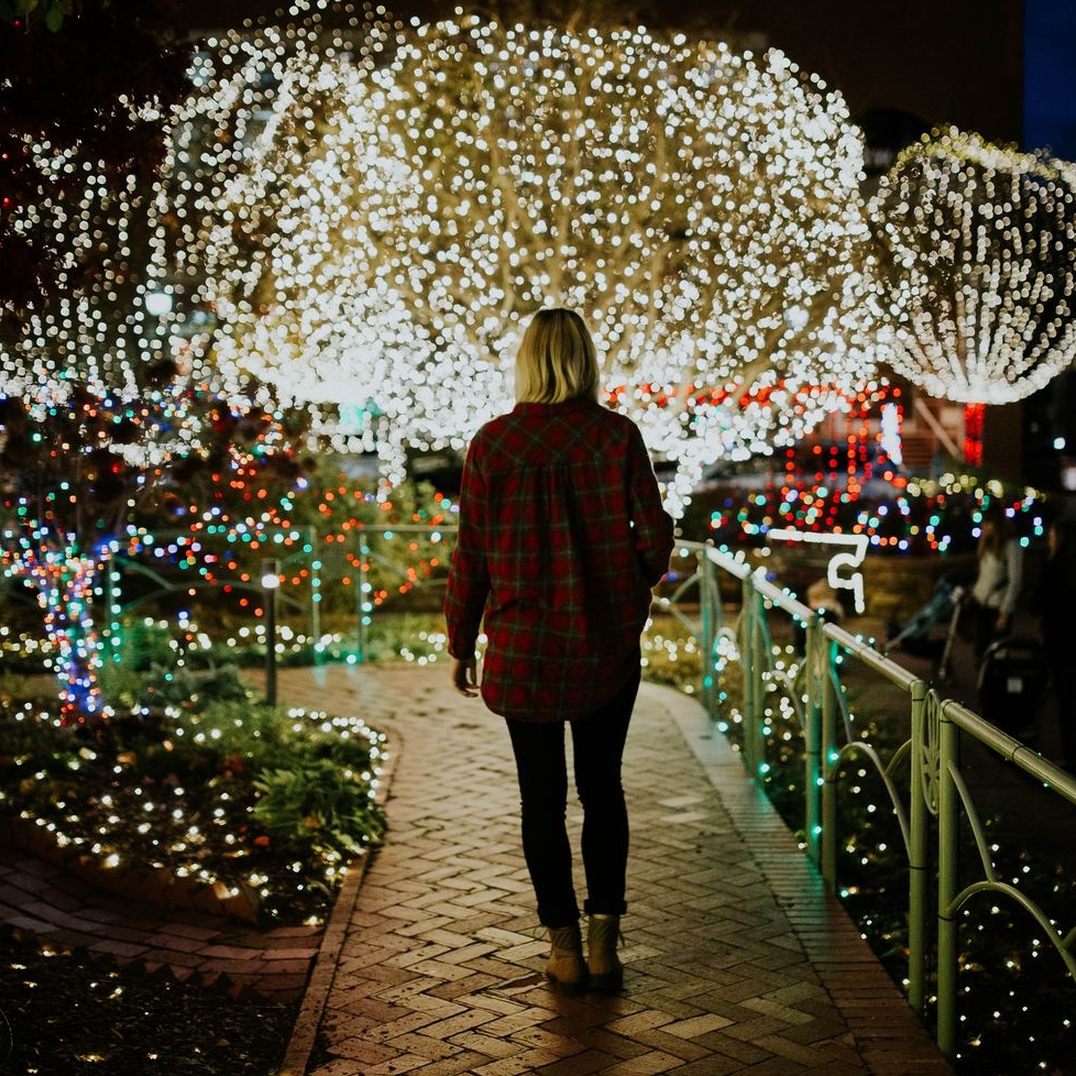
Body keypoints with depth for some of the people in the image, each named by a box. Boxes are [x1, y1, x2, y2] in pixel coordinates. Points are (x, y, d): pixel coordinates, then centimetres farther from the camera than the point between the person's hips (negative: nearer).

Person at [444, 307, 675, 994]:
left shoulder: (492, 444, -6)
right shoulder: (617, 436, -7)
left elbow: (471, 555, -3)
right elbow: (654, 534, -5)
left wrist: (461, 643, 7)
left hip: (522, 647, 0)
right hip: (608, 642, 1)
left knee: (542, 795, 10)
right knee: (602, 786, 14)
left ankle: (565, 948, 14)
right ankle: (604, 941, 10)